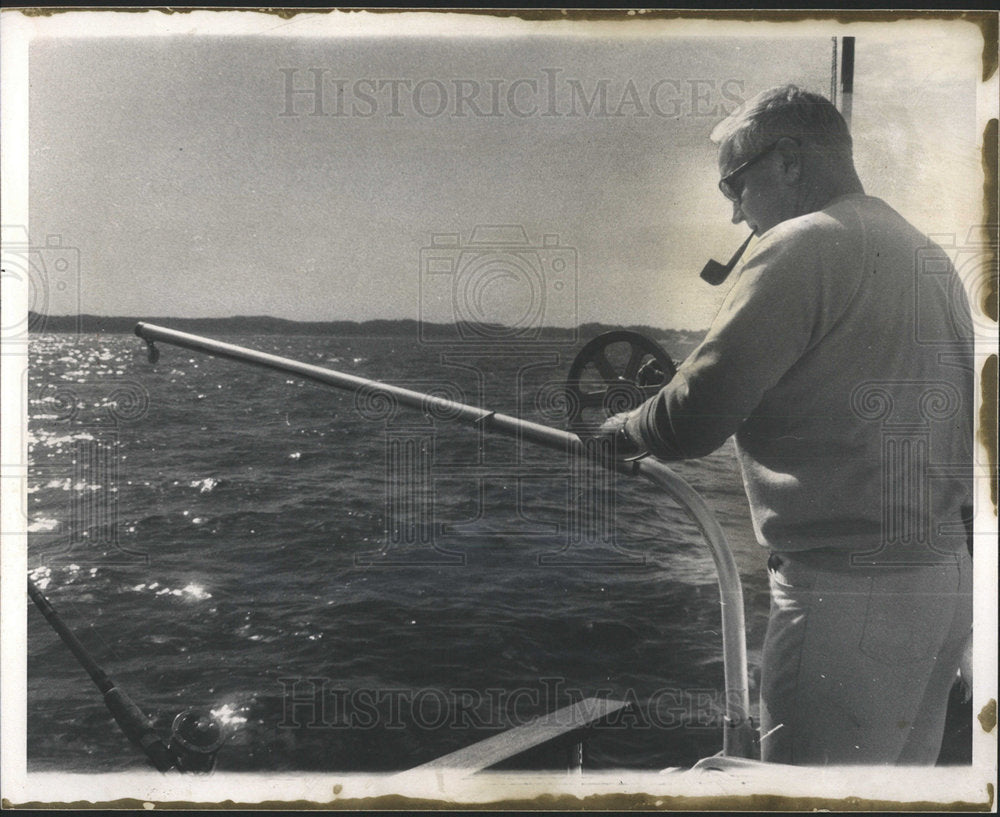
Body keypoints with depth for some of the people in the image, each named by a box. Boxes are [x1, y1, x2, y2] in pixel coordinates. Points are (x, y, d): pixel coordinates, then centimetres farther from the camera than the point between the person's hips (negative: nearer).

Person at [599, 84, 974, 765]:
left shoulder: (802, 245, -13)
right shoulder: (928, 255, 16)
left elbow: (694, 420, -17)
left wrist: (623, 430, 3)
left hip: (849, 592, -9)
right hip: (949, 574, 10)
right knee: (904, 768, 19)